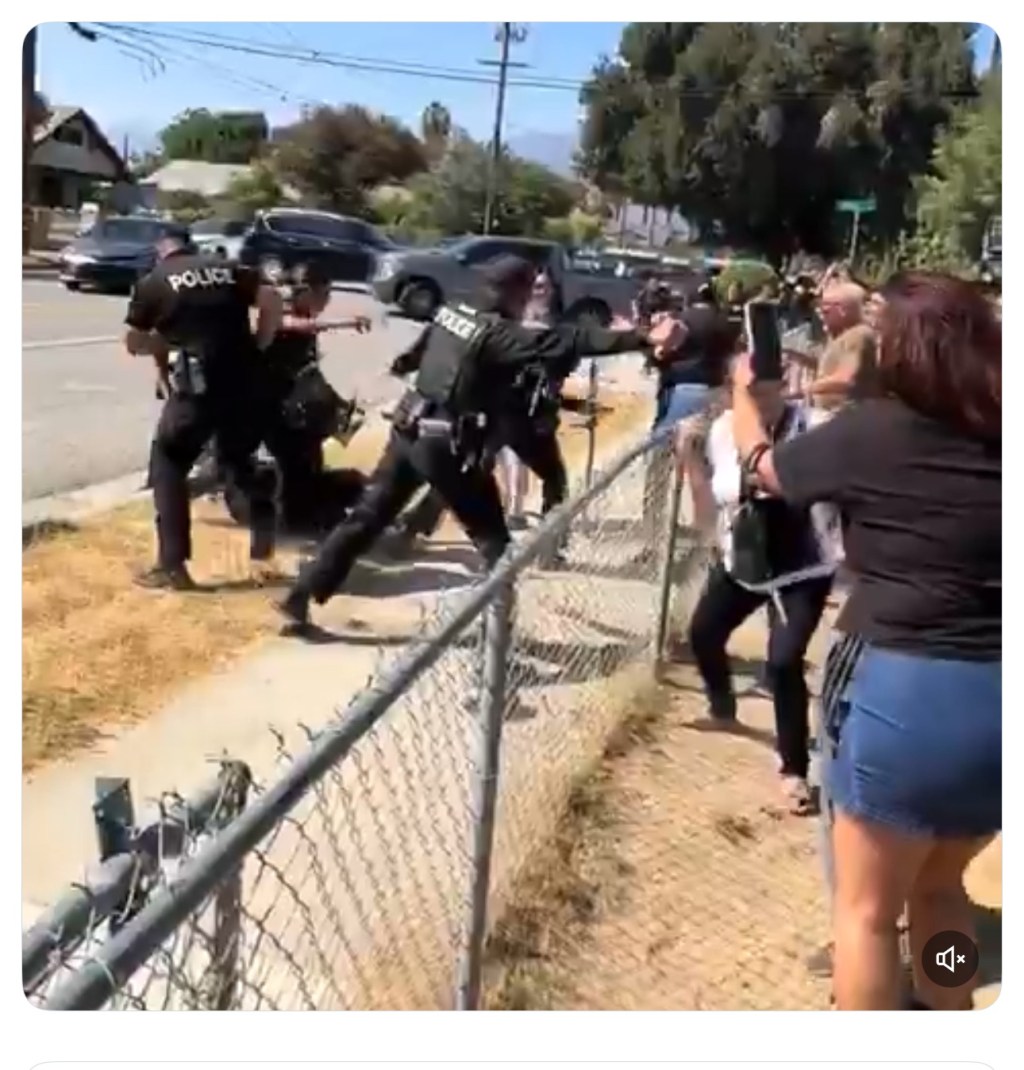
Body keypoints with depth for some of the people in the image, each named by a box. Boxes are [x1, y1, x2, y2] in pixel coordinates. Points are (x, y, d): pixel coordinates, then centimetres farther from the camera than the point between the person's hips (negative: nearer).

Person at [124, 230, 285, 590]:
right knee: (239, 458, 24)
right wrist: (256, 348, 11)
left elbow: (133, 343, 8)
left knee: (168, 462, 10)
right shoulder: (228, 269, 14)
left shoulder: (153, 282, 7)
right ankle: (265, 536, 18)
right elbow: (272, 301, 4)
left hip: (199, 383, -4)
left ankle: (172, 565, 5)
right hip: (245, 379, 4)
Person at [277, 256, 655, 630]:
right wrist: (640, 338, -27)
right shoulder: (500, 334, -15)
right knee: (493, 541, 5)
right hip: (449, 448, -7)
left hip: (409, 432, 7)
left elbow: (412, 357, 20)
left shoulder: (449, 314, 7)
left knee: (364, 519, 14)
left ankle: (301, 596, 16)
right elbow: (569, 340, -23)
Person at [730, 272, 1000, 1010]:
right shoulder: (1000, 436, 0)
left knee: (868, 905, 15)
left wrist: (744, 391, 30)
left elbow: (763, 467, 10)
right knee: (939, 886, 27)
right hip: (998, 697, 5)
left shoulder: (869, 433, -8)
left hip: (909, 689, -5)